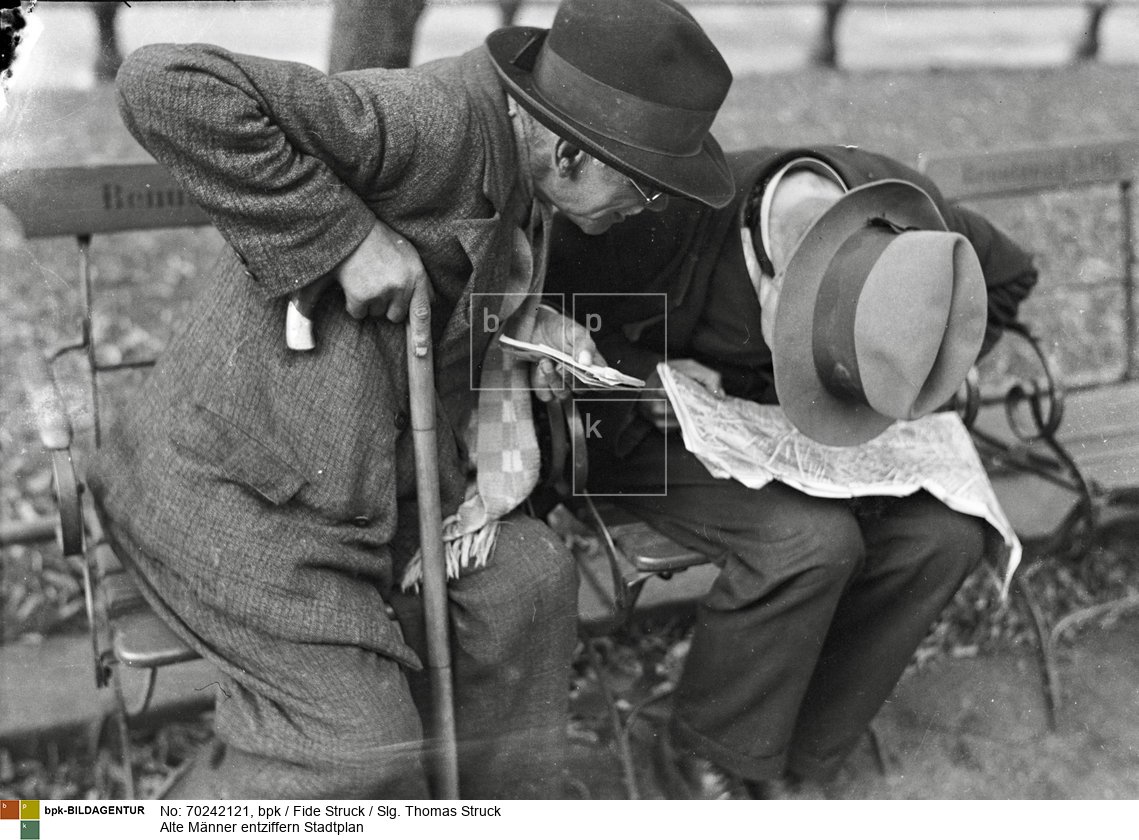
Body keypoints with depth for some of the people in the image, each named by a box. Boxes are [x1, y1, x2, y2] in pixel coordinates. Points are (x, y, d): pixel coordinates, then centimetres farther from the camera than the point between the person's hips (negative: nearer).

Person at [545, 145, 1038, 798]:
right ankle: (703, 756, -6)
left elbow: (1010, 276, 4)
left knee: (946, 534, -15)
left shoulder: (901, 217, -19)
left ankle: (794, 760, -1)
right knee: (811, 539, -31)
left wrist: (907, 381, -4)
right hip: (652, 428, -5)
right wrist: (640, 376, -27)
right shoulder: (664, 221, -33)